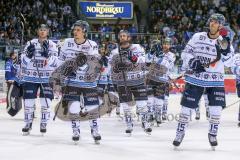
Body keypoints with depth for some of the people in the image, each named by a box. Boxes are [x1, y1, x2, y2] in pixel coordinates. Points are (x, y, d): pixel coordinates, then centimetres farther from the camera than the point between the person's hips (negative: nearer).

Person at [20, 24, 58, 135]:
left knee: (45, 102, -4)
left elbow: (53, 62, -8)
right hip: (31, 77, 1)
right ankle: (28, 123, 15)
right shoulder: (31, 43, 6)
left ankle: (43, 124, 10)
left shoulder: (52, 45, 3)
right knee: (28, 101, 2)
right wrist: (28, 54, -15)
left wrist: (47, 55, -25)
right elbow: (24, 60, 5)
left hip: (46, 78, -1)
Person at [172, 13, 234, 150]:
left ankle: (213, 134, 15)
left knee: (216, 108, -5)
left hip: (216, 80, 1)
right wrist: (193, 62, -16)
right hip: (195, 77, 0)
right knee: (187, 106, -1)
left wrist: (225, 50, -25)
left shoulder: (224, 42, -1)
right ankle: (180, 133, 15)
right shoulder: (198, 37, -1)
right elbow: (186, 53, 2)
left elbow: (228, 62, -8)